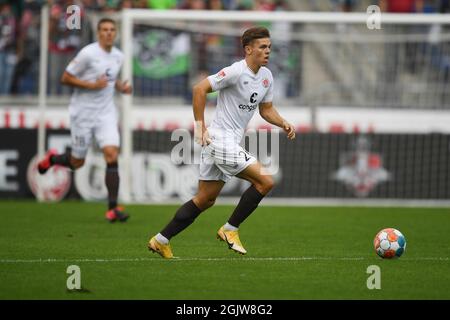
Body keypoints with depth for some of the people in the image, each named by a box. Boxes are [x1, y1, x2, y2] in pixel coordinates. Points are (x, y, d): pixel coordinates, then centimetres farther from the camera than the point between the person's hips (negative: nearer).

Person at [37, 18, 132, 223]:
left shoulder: (118, 56, 6)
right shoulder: (88, 54, -14)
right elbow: (65, 78, -11)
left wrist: (121, 87, 4)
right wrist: (92, 85, -21)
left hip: (106, 113, 4)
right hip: (83, 112, -4)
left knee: (112, 154, -14)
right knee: (77, 162, 6)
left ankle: (112, 208, -12)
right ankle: (52, 159, 41)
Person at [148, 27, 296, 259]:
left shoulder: (266, 76, 12)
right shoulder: (236, 71, -15)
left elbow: (266, 110, 22)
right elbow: (200, 89, -17)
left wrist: (284, 124, 3)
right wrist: (200, 125, -17)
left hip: (232, 142, 9)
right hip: (221, 138, -9)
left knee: (205, 200, 12)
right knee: (265, 181, -13)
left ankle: (161, 240, 18)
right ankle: (230, 230, -3)